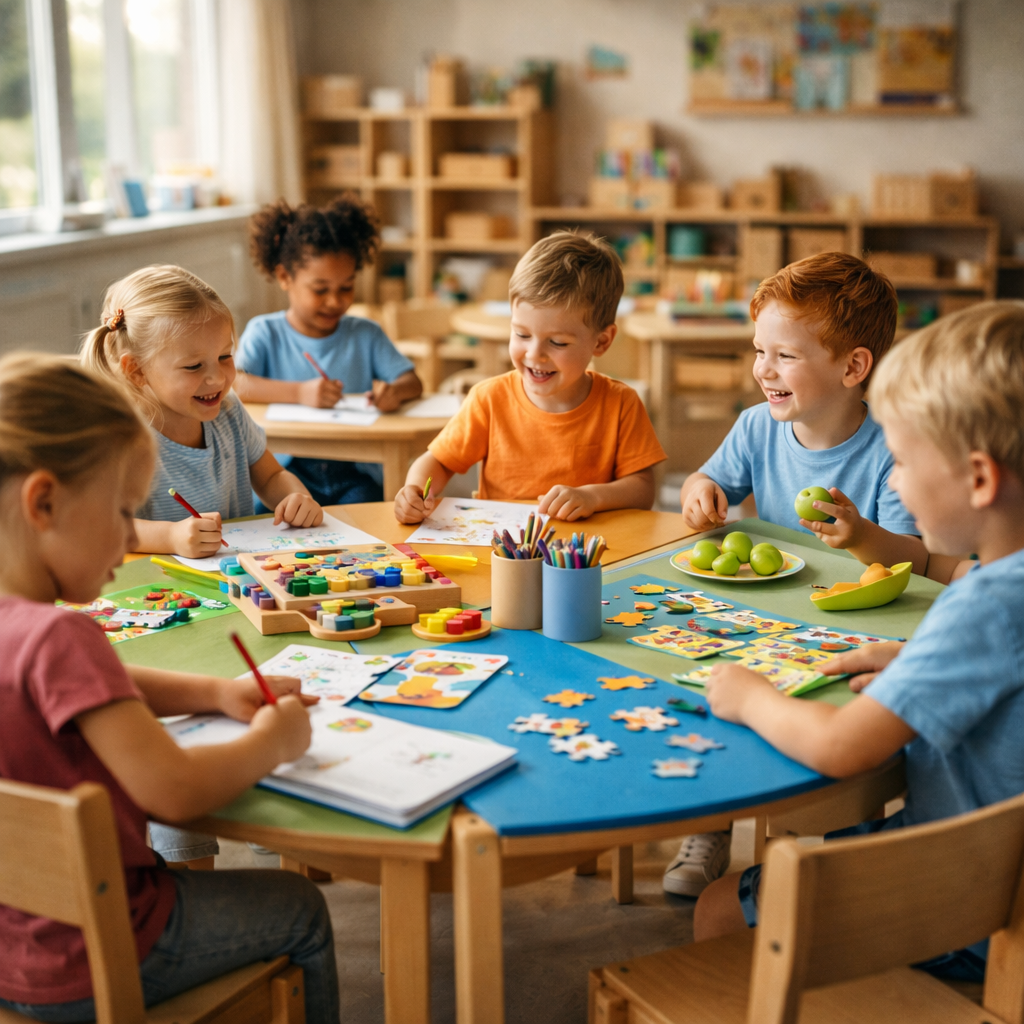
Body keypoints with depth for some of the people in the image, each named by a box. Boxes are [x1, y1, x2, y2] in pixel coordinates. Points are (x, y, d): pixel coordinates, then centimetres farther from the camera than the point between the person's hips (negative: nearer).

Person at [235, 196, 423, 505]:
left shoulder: (365, 335, 14)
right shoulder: (265, 332, 6)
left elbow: (413, 381, 7)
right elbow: (232, 383, -11)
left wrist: (395, 392, -18)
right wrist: (299, 392, -24)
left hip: (355, 472, 2)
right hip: (290, 469, -2)